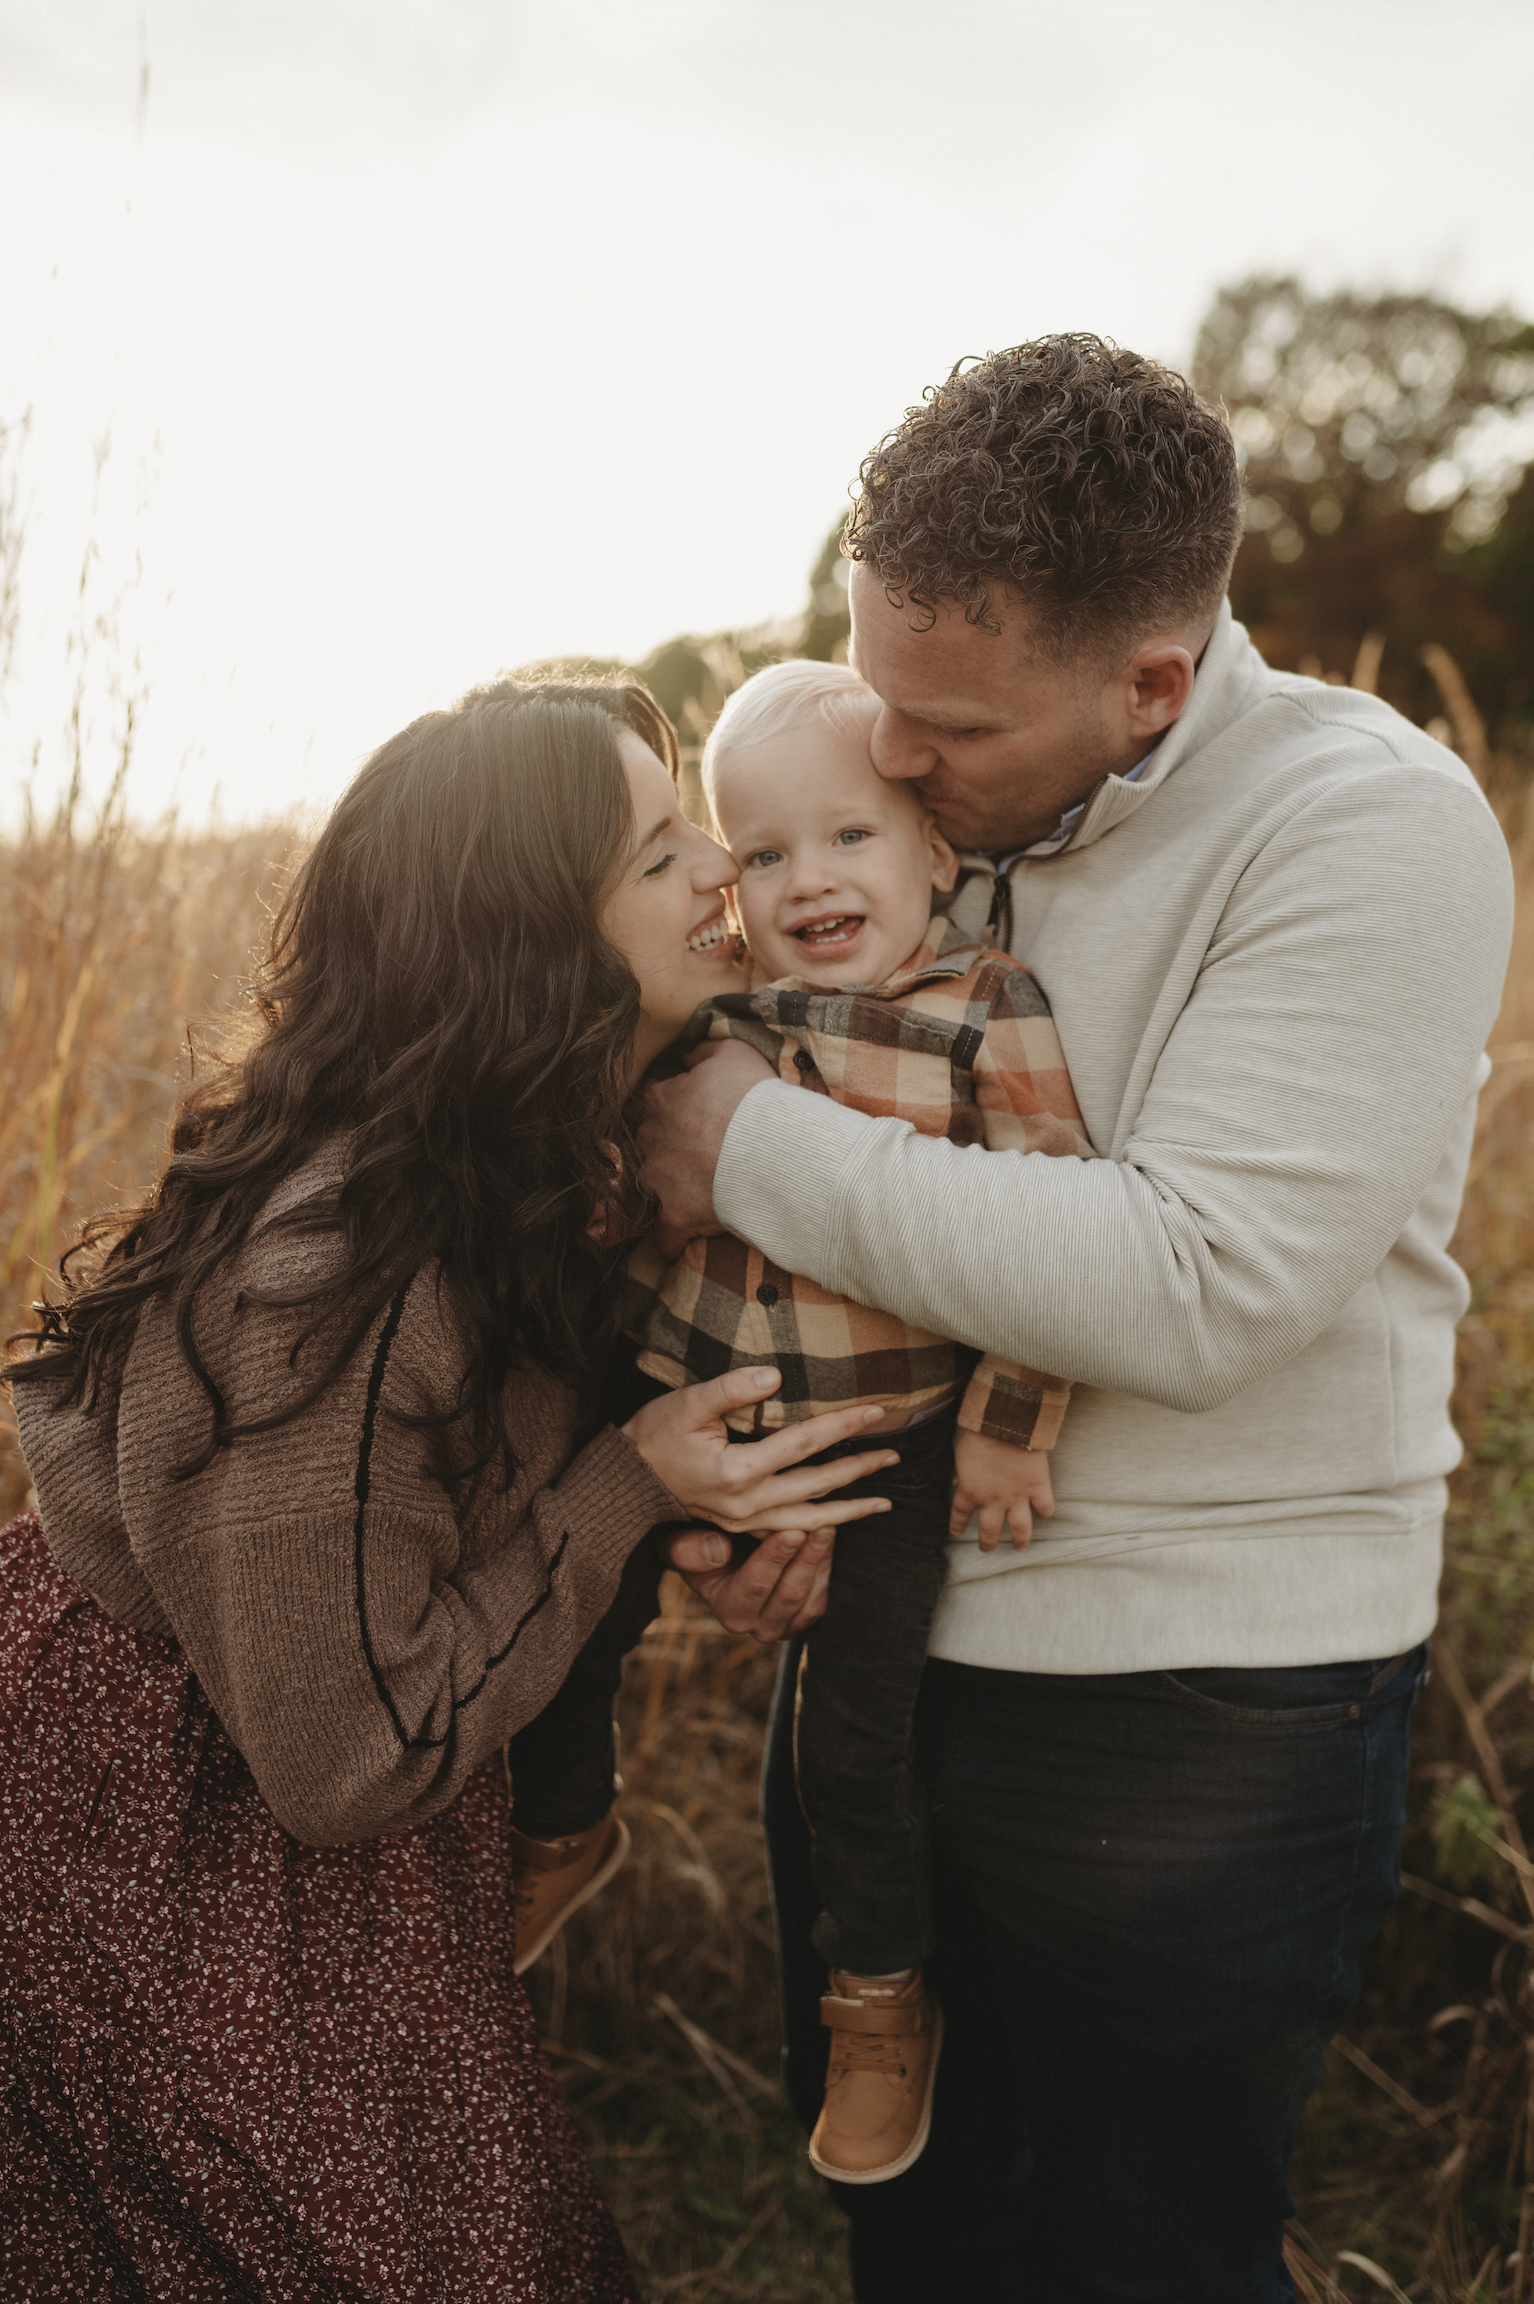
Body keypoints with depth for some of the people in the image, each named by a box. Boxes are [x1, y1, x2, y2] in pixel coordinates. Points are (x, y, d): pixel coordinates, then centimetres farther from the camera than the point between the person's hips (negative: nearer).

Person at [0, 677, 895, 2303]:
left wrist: (717, 1504, -12)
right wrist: (635, 1491, -25)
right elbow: (353, 1761, -27)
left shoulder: (541, 1162, -7)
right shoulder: (337, 1279, -35)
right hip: (180, 1850, -8)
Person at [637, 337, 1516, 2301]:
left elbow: (1192, 1289, -28)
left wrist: (754, 1147, -20)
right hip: (873, 1636, 7)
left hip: (1195, 1722, -6)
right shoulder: (939, 815, 2)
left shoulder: (1370, 830, -18)